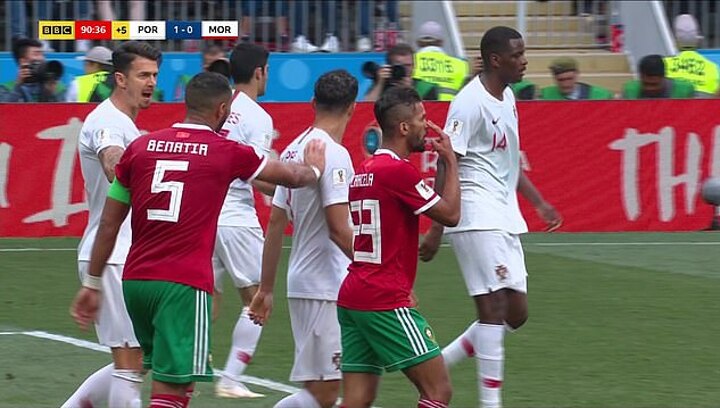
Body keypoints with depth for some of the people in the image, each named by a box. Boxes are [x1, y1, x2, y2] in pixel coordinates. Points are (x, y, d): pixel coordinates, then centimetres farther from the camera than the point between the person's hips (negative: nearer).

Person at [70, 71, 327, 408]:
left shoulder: (140, 147, 8)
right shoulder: (228, 153, 0)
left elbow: (109, 225, 11)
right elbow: (291, 176, 18)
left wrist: (92, 284, 18)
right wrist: (314, 169, 41)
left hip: (136, 279, 5)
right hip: (184, 285, -5)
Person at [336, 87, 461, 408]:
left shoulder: (363, 171, 16)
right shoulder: (398, 170, -13)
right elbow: (450, 214, -7)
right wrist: (451, 160, 3)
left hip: (352, 297, 9)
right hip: (385, 303, -9)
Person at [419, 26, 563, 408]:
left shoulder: (507, 98, 14)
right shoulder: (470, 103, -14)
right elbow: (446, 167, -16)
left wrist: (539, 203, 24)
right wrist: (436, 230, -19)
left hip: (504, 218, 9)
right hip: (478, 216, -9)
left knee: (515, 312, 7)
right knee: (494, 306, -12)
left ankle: (435, 366, 16)